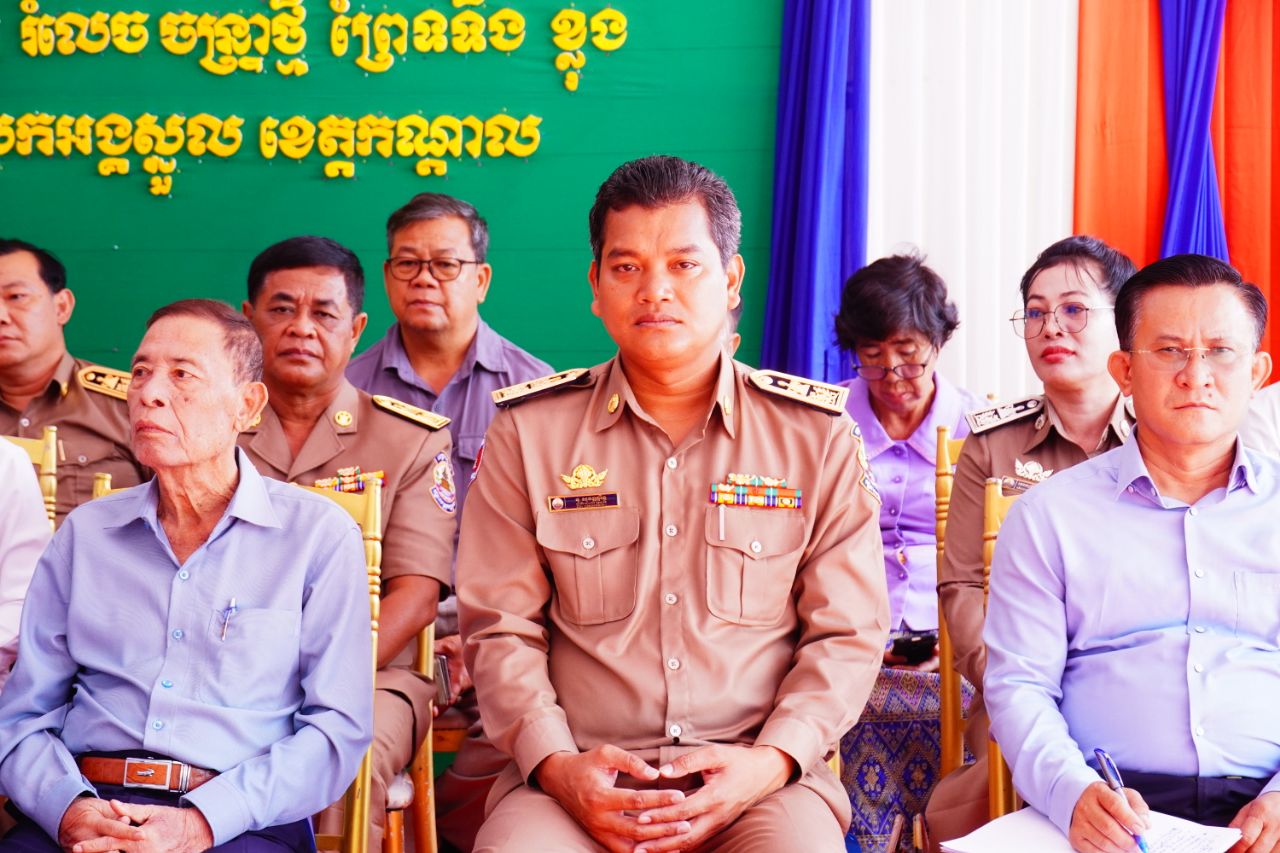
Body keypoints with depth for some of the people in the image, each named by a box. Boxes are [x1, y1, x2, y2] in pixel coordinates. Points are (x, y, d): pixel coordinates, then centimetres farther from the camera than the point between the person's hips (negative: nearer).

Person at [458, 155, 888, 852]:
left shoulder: (819, 435, 7)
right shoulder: (527, 433, 8)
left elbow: (848, 635, 6)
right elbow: (500, 630, 7)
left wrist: (771, 762, -9)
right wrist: (554, 763, -9)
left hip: (758, 775, 0)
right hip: (578, 777, 0)